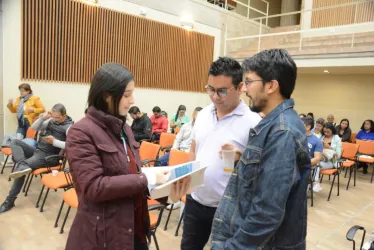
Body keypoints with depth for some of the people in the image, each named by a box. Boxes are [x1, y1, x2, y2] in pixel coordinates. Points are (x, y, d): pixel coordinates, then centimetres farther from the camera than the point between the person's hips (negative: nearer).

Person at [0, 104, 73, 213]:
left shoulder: (69, 126, -14)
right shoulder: (51, 120, 11)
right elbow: (34, 128, 12)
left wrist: (54, 141, -27)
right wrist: (43, 118, -5)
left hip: (49, 156, -9)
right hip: (37, 150, 9)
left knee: (20, 170, -21)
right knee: (14, 142, -11)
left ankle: (10, 200, -11)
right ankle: (22, 164, -32)